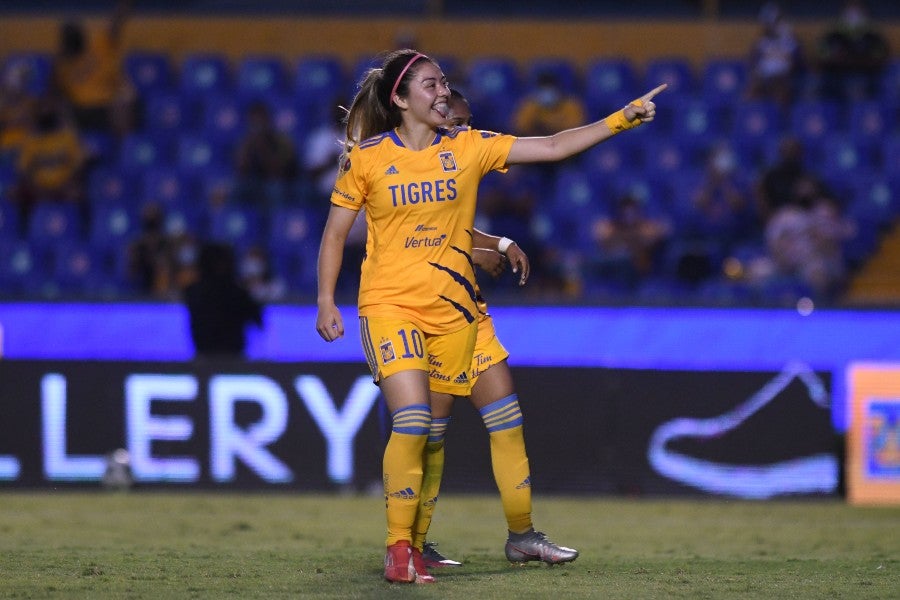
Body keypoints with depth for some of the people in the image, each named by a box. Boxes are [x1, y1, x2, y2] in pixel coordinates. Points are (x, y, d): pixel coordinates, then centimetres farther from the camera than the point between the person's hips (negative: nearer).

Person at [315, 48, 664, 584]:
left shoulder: (468, 147, 3)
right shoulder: (367, 157, -3)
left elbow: (553, 148, 1)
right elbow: (335, 233, 5)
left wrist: (623, 118, -6)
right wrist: (326, 302, -2)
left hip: (451, 307, 3)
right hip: (389, 303, -3)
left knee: (429, 431, 4)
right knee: (412, 421, -18)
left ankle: (414, 545, 17)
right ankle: (397, 550, -9)